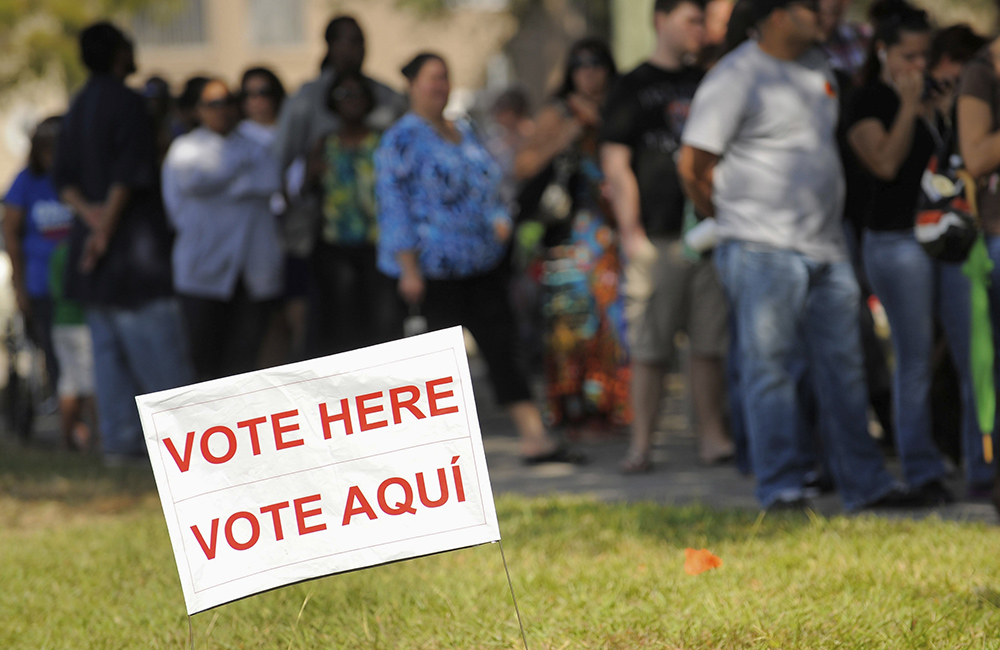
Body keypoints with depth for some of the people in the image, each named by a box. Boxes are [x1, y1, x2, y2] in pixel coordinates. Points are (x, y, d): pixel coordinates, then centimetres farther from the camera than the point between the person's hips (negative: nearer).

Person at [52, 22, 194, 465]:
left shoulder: (80, 106, 14)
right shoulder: (125, 102, -12)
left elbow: (63, 176, 9)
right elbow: (126, 174, -18)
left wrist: (88, 212, -5)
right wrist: (105, 226, -14)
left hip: (93, 248, 8)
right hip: (133, 245, -8)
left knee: (109, 346, 7)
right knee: (157, 343, -6)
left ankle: (119, 440, 5)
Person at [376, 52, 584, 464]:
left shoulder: (464, 133, 16)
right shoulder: (402, 140, -7)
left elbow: (488, 187, 26)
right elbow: (394, 206, -11)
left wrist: (500, 220, 5)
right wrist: (409, 269, -16)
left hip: (481, 261, 7)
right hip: (434, 269, -7)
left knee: (501, 347, 0)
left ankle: (535, 437, -4)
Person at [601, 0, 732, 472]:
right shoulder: (633, 88, 3)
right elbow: (616, 166, -3)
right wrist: (632, 233, -10)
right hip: (657, 237, -4)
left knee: (712, 343, 3)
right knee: (649, 347, -4)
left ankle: (711, 435, 8)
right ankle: (641, 443, 0)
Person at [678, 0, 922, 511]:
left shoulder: (817, 67, 15)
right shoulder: (736, 77, -10)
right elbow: (692, 164, -8)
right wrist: (732, 219, 3)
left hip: (825, 248, 7)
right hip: (764, 251, -7)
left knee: (843, 367, 8)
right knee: (769, 368, -4)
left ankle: (864, 484, 13)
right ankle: (781, 490, -1)